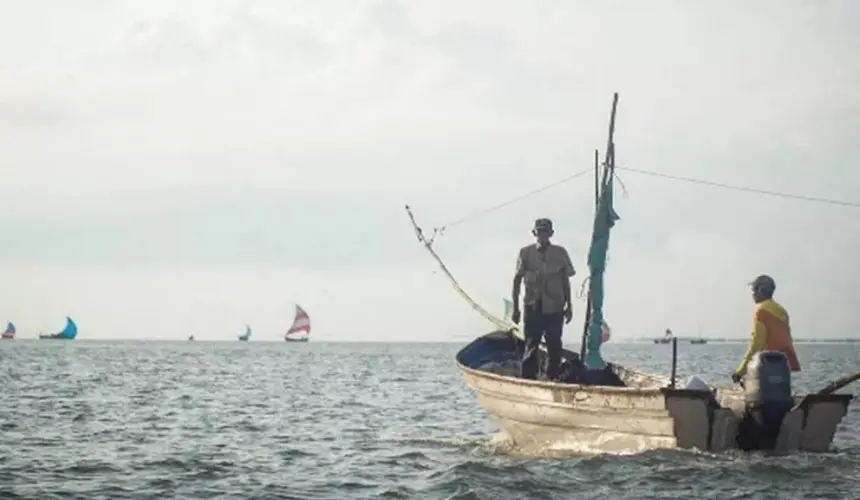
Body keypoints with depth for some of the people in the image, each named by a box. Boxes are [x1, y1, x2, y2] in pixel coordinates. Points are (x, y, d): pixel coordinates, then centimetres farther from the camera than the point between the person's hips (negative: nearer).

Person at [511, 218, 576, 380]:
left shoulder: (560, 253, 6)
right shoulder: (526, 253, 2)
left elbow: (565, 281, 11)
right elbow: (517, 280, 4)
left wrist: (568, 306, 8)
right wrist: (515, 308, 0)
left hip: (555, 308, 2)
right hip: (532, 307, -1)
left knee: (554, 347, 2)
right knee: (531, 346, -3)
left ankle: (553, 378, 9)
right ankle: (528, 379, -2)